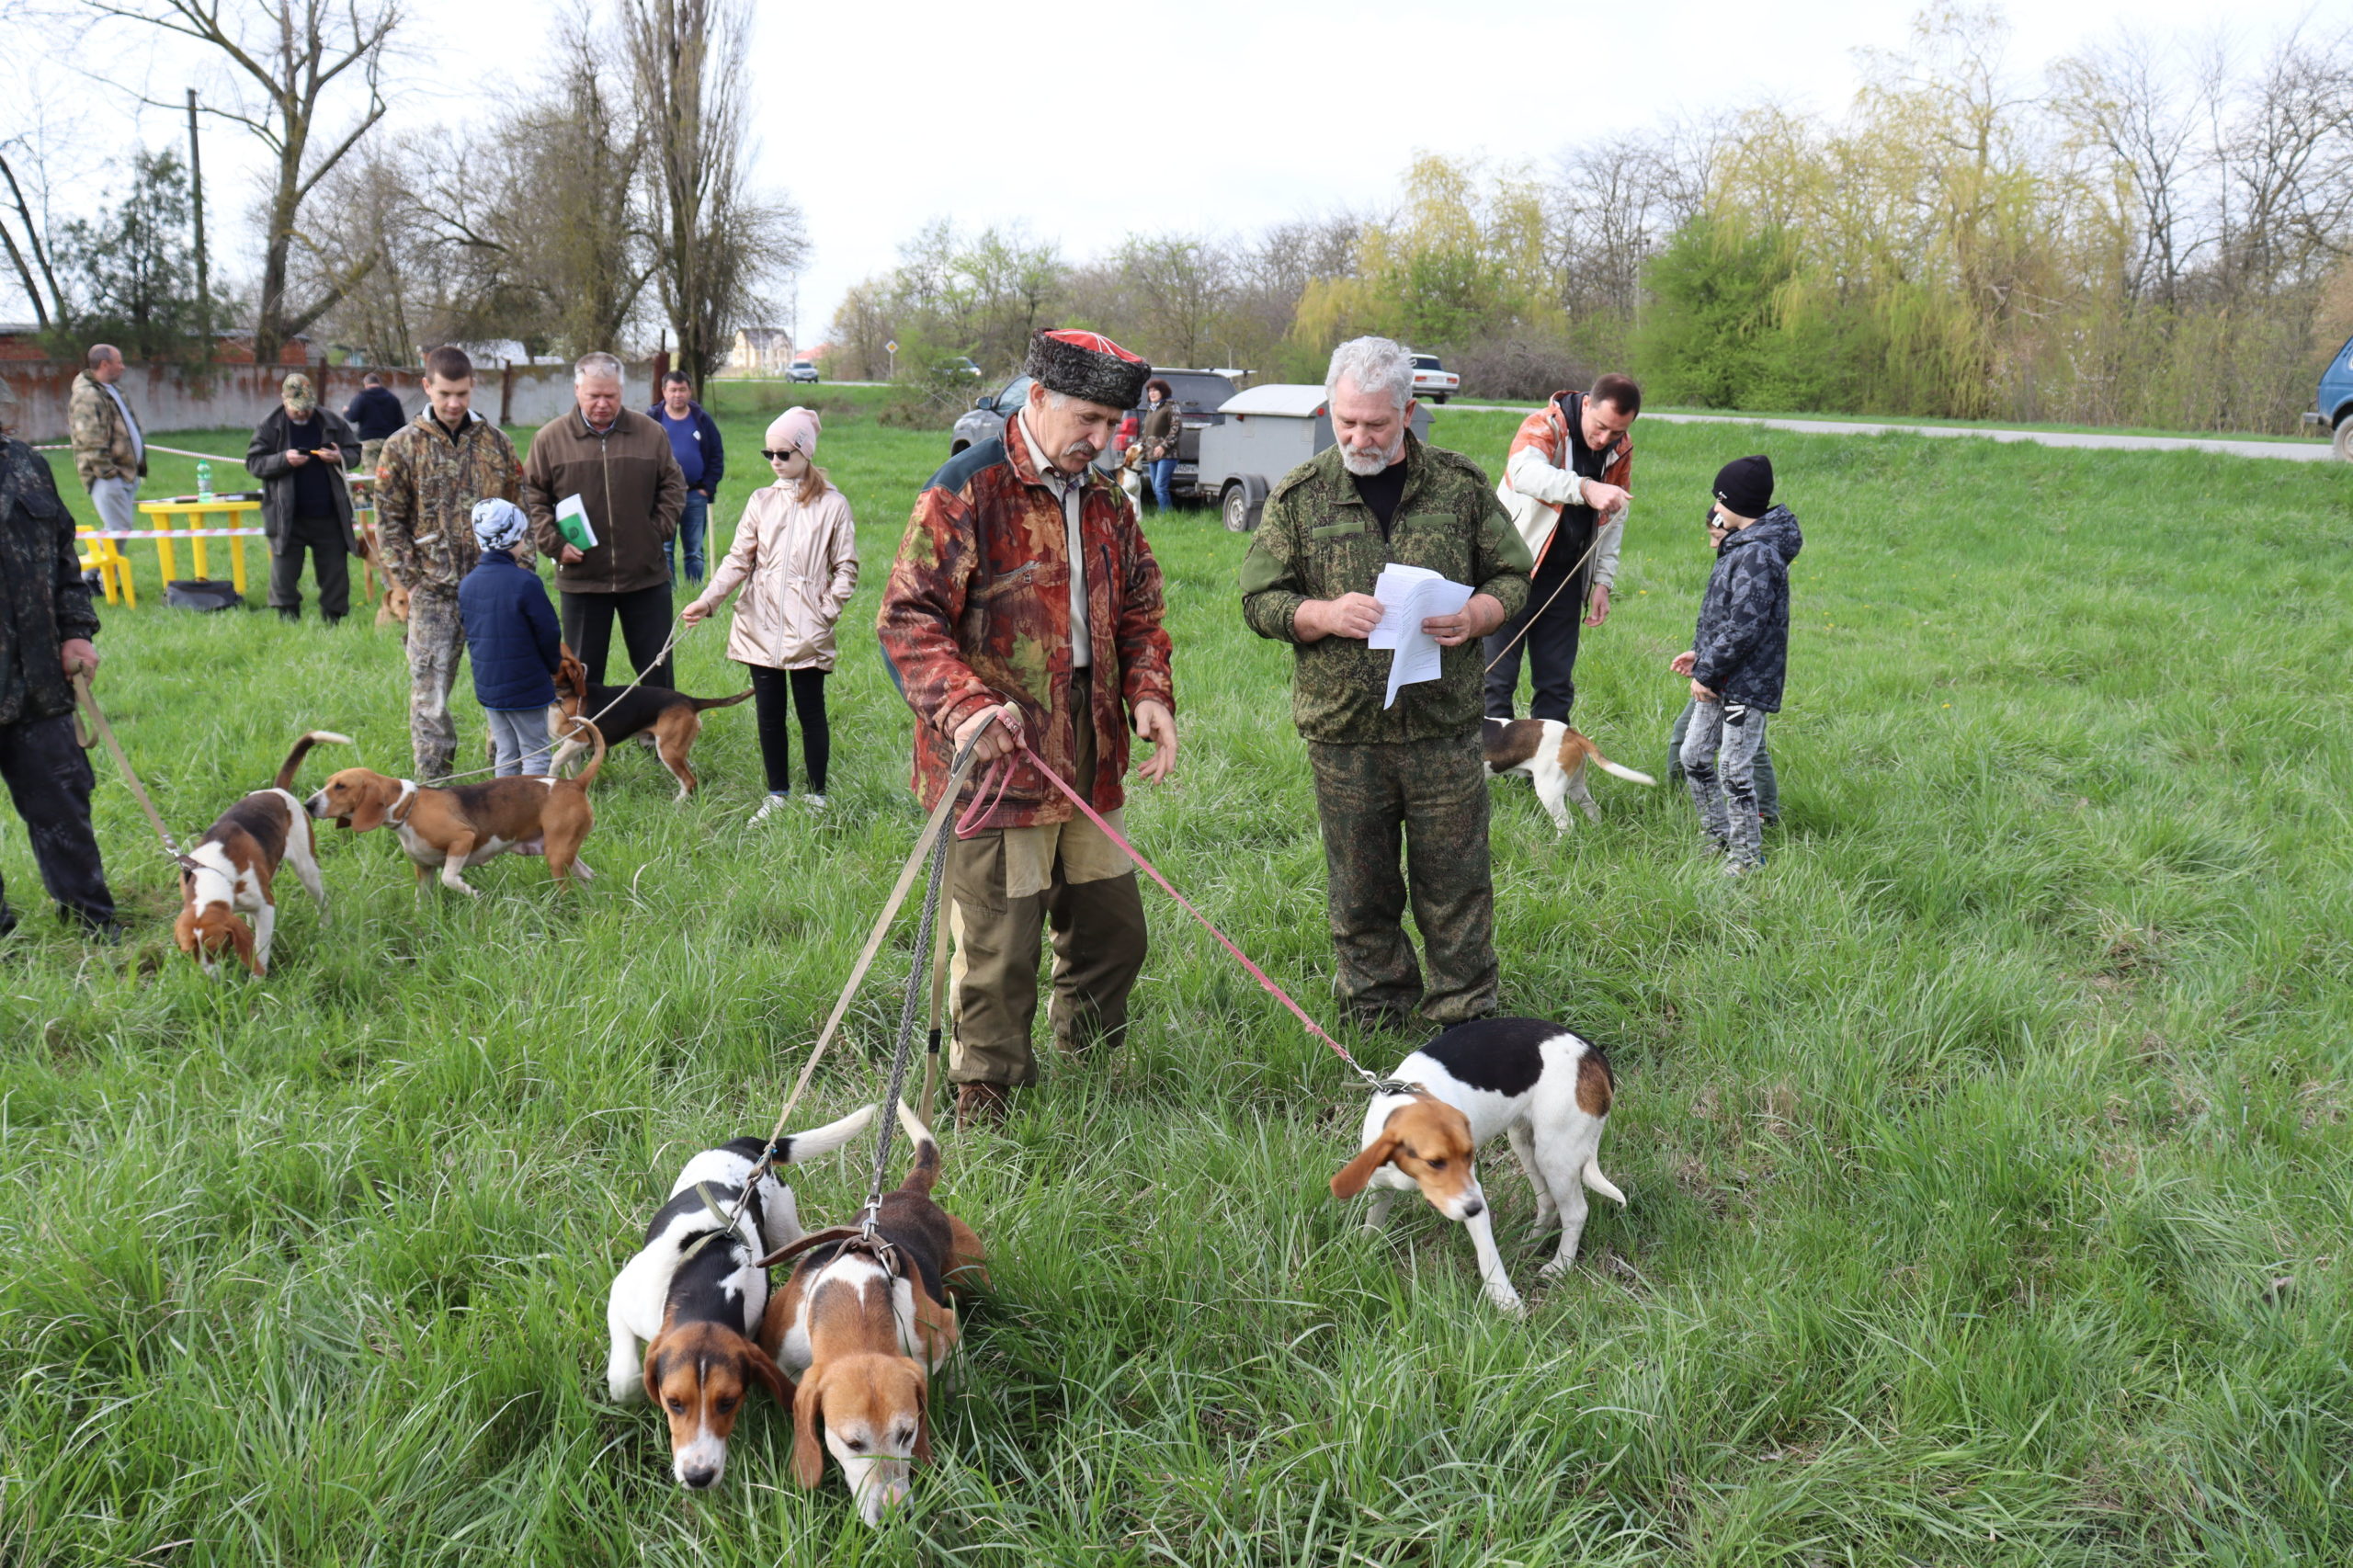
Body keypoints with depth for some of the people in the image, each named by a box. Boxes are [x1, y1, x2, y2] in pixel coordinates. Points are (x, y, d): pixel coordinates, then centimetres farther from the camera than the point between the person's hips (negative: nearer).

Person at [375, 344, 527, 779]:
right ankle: (433, 781, 8)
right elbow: (389, 520, 0)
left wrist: (521, 564, 3)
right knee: (429, 689, 0)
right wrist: (411, 580, -6)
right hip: (434, 591, -2)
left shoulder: (495, 441, 6)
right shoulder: (402, 446, -1)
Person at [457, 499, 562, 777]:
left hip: (487, 687, 6)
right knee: (535, 752, 2)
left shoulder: (467, 585, 3)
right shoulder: (525, 582, -17)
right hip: (527, 686, -6)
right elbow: (548, 633, -12)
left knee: (505, 754, 15)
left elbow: (469, 634, 12)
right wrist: (554, 667, 6)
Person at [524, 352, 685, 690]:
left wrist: (660, 530, -1)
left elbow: (673, 486, 11)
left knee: (657, 672, 9)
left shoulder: (650, 433, 2)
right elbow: (533, 497, 5)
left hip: (646, 574, 1)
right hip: (581, 576, 0)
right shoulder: (550, 438, 0)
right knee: (584, 675, 10)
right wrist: (555, 542, -7)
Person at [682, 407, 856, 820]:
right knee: (769, 713, 8)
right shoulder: (761, 501, 8)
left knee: (811, 712, 3)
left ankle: (817, 795, 16)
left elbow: (846, 568, 2)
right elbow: (739, 560, 4)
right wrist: (709, 600, -9)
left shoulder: (833, 505, -1)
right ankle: (777, 794, 20)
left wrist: (826, 611, -9)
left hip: (807, 632, -3)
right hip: (760, 627, 3)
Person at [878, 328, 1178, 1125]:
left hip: (1088, 761, 7)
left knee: (1114, 931, 15)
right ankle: (986, 1111, 19)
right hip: (997, 759, -7)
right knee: (998, 952, 0)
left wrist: (1149, 693, 0)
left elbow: (1139, 608, 19)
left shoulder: (1104, 500, 13)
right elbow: (906, 616, -13)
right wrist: (964, 706, -27)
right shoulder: (966, 490, -10)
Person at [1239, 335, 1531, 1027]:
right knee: (1361, 892, 11)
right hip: (1343, 732, 0)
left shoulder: (1461, 485, 3)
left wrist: (1477, 614, -12)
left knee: (1455, 886, 7)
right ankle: (1377, 1020, 28)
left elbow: (1513, 576, 11)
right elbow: (1260, 600, 3)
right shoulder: (1299, 495, 2)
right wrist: (1324, 615, -17)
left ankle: (1466, 1021, 23)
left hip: (1444, 728, 0)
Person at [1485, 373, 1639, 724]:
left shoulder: (1622, 450, 3)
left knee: (1557, 684, 10)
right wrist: (1585, 488, -54)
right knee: (1496, 680, -4)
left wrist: (1602, 582, 7)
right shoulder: (1545, 426, -16)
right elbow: (1524, 472, -39)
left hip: (1565, 579, 6)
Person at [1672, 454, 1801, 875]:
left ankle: (1746, 858, 9)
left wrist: (1707, 671, -20)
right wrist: (1699, 653, 14)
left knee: (1734, 771, -3)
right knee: (1694, 756, 17)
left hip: (1745, 683, -11)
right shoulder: (1739, 548, 11)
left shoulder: (1758, 555, -21)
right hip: (1719, 679, 11)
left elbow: (1745, 627, -25)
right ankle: (1718, 838, 31)